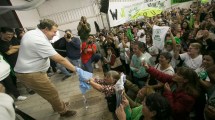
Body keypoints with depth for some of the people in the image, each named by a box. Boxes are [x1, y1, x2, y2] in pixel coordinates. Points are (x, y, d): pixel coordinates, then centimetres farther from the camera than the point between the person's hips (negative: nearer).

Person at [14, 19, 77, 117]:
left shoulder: (30, 33, 5)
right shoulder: (40, 41, -27)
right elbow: (60, 60, -29)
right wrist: (76, 70, -23)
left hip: (25, 70, 10)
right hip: (31, 74, -10)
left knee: (49, 91, 23)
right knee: (52, 94, 3)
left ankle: (58, 105, 43)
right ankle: (63, 111, 23)